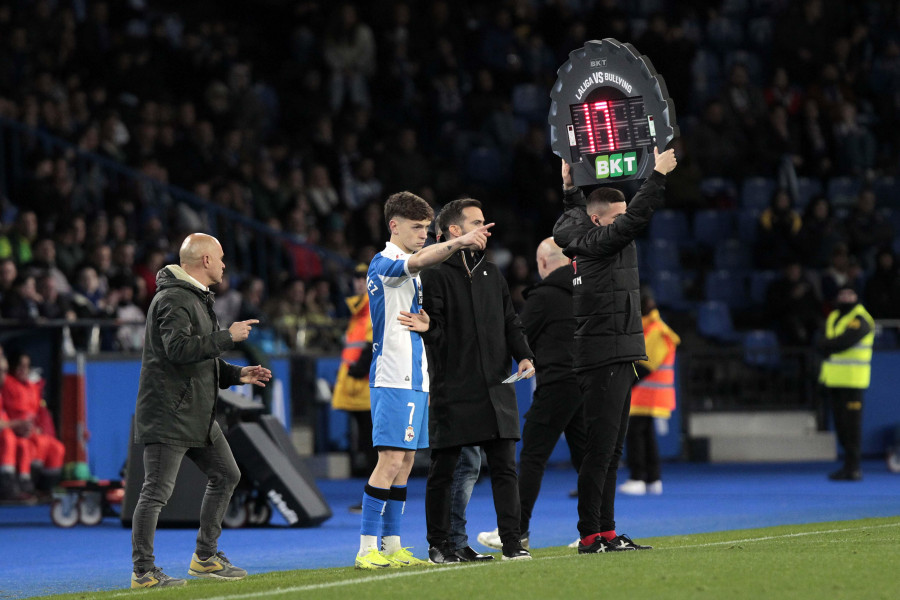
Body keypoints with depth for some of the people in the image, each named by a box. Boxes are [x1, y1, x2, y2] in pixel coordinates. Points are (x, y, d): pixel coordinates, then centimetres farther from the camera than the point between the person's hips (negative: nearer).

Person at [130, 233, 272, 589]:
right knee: (157, 491, -9)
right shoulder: (173, 299, -14)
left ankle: (205, 557, 22)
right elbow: (179, 348, -28)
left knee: (226, 475, 14)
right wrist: (228, 336, -21)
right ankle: (143, 572, -5)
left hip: (197, 413, 11)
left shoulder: (196, 299, 21)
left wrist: (237, 375, 16)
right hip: (168, 414, -11)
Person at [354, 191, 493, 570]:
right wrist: (458, 242, -46)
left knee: (405, 461, 8)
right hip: (393, 378, -9)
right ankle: (367, 549, -13)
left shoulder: (411, 272, 21)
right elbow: (418, 261, -32)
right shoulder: (383, 263, -9)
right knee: (391, 459, -13)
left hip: (414, 379, 9)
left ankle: (392, 546, 11)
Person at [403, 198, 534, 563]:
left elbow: (510, 323, 18)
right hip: (454, 392, -5)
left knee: (504, 465, 2)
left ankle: (512, 543, 3)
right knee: (444, 468, 1)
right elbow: (438, 334, -6)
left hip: (496, 390, 5)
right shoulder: (436, 275, -3)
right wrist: (428, 327, -29)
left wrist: (523, 356, 2)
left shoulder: (491, 274, 17)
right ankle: (439, 544, 10)